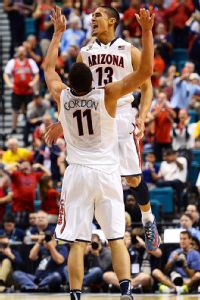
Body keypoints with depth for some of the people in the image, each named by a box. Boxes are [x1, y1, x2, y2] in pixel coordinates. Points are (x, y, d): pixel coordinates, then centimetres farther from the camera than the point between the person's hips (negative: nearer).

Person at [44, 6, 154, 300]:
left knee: (77, 243, 1)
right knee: (117, 239, 3)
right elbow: (146, 71, -14)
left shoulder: (62, 97, -5)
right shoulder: (106, 96, -12)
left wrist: (58, 33, 25)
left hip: (77, 173, 1)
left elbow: (48, 68, 16)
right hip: (107, 172, -1)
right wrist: (147, 32, -15)